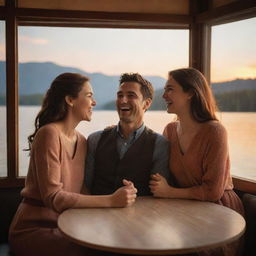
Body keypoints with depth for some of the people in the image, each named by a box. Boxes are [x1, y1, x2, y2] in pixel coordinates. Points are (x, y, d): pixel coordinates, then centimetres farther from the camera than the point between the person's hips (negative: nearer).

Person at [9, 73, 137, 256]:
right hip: (34, 228, -6)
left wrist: (121, 193, -15)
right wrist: (111, 201, -25)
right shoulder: (49, 134, -15)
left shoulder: (81, 141, 11)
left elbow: (82, 190, 3)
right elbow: (53, 197, -22)